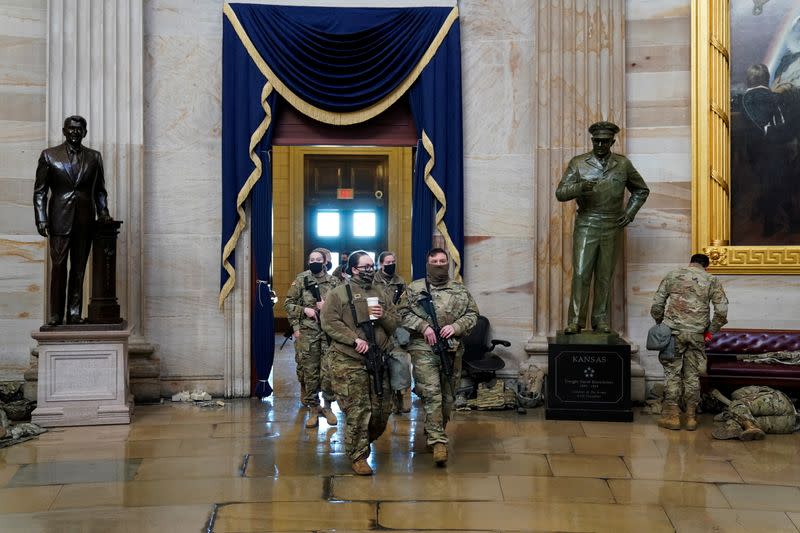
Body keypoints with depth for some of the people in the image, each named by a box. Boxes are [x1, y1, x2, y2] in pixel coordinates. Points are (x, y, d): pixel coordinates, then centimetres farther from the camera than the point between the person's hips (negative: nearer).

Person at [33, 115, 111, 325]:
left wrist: (103, 213, 0)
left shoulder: (94, 157, 10)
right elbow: (39, 191, 3)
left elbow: (100, 190, 15)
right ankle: (55, 315, 1)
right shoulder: (49, 155, 4)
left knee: (79, 269, 4)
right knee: (58, 267, -4)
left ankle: (74, 314, 9)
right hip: (60, 220, -2)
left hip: (85, 221, 2)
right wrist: (41, 219, -6)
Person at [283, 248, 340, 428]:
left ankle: (327, 406, 17)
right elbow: (289, 303, 3)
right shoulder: (301, 280, 3)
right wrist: (304, 310, -10)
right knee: (308, 371, 1)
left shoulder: (333, 282, 7)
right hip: (307, 333, -1)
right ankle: (313, 409, 11)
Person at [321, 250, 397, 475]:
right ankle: (358, 456, 4)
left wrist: (383, 316, -5)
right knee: (357, 411, -7)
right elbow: (330, 323, -9)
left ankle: (363, 442, 31)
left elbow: (395, 323, 17)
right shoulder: (338, 294, 1)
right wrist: (354, 340, -17)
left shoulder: (380, 294, 18)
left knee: (382, 410, 7)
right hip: (349, 363, -5)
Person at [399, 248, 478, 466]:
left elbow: (472, 314, 10)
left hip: (453, 349, 3)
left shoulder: (460, 290, 11)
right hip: (424, 349, -3)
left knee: (448, 396, 10)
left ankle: (434, 433, 30)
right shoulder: (414, 288, 4)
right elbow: (403, 313, 0)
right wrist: (423, 326, -14)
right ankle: (438, 442, -16)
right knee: (431, 393, -14)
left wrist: (456, 326, -8)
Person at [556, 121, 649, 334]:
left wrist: (629, 213, 8)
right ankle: (575, 320, -5)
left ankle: (601, 320, 11)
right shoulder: (578, 163, 3)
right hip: (586, 226, -1)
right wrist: (580, 187, -22)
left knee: (605, 276, 5)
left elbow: (641, 190, 21)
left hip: (612, 228, 2)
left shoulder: (623, 164, 7)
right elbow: (560, 193, -3)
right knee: (580, 273, -8)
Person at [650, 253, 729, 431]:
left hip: (673, 331, -1)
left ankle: (672, 416, 6)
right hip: (697, 334, 1)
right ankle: (691, 417, 13)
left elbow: (656, 306, 5)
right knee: (692, 375, 9)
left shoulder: (672, 276, 9)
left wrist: (660, 324, 18)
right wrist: (710, 331, 9)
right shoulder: (712, 281, 7)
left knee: (672, 373, 6)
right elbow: (722, 312, -1)